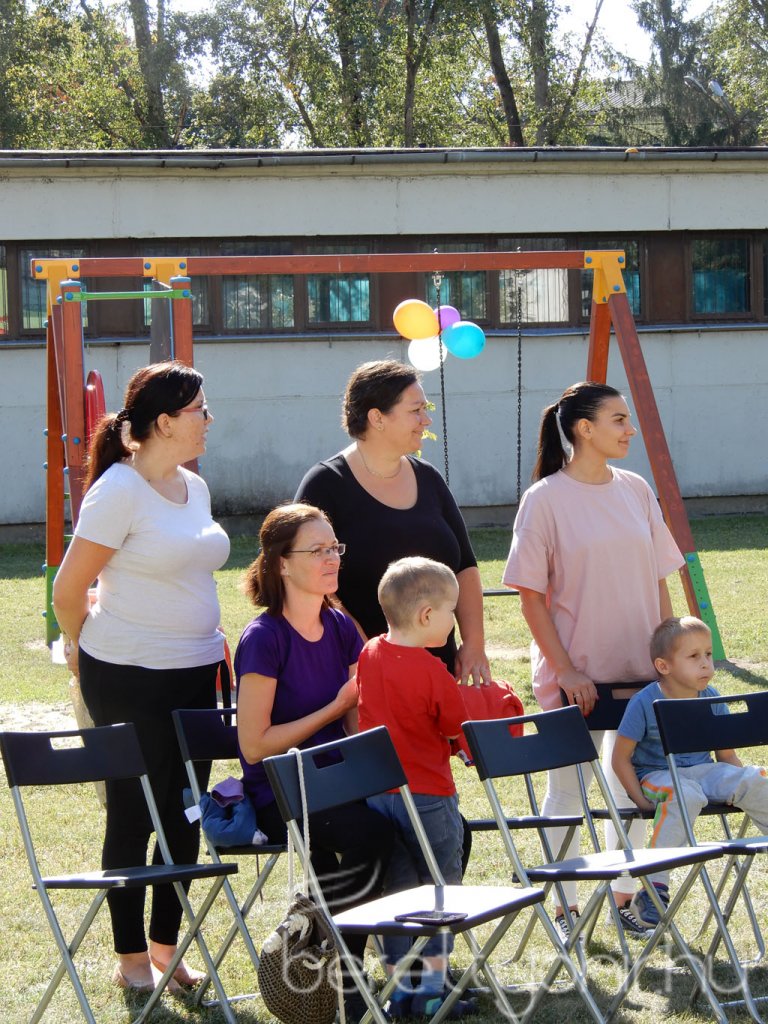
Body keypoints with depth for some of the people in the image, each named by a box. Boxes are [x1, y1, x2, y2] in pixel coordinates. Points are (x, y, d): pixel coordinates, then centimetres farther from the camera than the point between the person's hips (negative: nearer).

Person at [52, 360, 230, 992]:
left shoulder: (194, 487, 10)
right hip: (130, 679, -7)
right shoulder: (119, 491, -14)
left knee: (186, 816, 9)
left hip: (195, 672, 7)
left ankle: (166, 947, 21)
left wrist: (212, 642, 14)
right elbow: (69, 591, -10)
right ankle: (131, 959, 13)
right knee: (134, 815, 2)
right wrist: (87, 650, 4)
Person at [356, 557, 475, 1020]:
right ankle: (433, 986, 9)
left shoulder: (370, 654, 1)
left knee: (398, 890, 13)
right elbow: (458, 729, -8)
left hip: (379, 789, 6)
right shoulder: (432, 672, -18)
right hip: (429, 795, -6)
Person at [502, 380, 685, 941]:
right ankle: (567, 907, 17)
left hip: (639, 669, 5)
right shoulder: (545, 500, -10)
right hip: (574, 673, -5)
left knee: (634, 784, 11)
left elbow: (658, 580, 10)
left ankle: (624, 897, 25)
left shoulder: (636, 490, 5)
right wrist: (567, 672, -14)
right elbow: (532, 596, -9)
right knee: (568, 788, 5)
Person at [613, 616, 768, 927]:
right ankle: (654, 887, -37)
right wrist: (642, 800, -14)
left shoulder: (713, 700, 3)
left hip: (703, 771, 5)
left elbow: (727, 756, 12)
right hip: (656, 774, -5)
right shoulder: (645, 703, -11)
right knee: (685, 795, -38)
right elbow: (621, 758, -7)